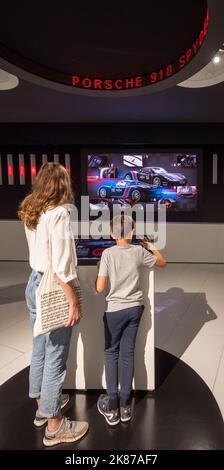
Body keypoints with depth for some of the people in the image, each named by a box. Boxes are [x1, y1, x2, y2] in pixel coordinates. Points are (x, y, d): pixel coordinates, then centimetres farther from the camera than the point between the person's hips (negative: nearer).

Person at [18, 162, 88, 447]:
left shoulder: (30, 213, 6)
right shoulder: (58, 213, -19)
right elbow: (62, 267, -23)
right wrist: (73, 303, -18)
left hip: (34, 283, 8)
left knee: (39, 350, 22)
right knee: (55, 357, 6)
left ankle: (42, 406, 42)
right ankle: (54, 426, 24)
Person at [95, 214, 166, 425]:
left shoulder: (107, 253, -14)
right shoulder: (139, 251, -5)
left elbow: (99, 288, -14)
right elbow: (162, 262, 13)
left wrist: (100, 270, 3)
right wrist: (150, 246, 22)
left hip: (115, 310, -3)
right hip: (135, 308, 3)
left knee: (111, 353, 11)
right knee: (128, 353, 12)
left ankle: (112, 407, 16)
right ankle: (125, 405, 23)